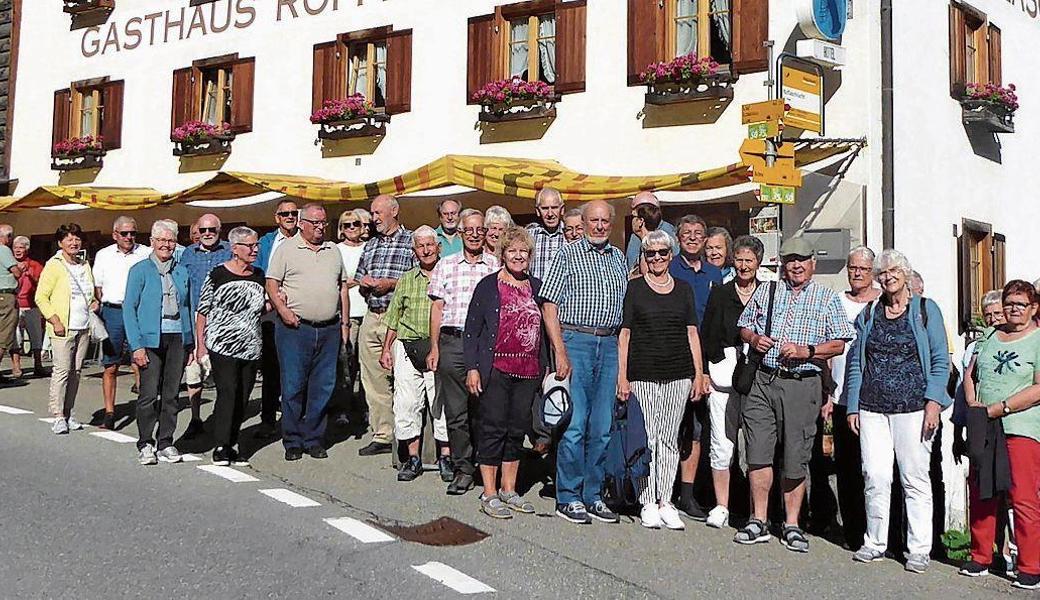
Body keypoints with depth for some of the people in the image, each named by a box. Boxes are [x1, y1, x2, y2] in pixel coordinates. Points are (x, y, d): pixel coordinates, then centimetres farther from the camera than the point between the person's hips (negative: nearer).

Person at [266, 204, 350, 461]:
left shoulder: (334, 251, 16)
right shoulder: (286, 249, 3)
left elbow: (343, 287, 19)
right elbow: (271, 284, 0)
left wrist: (345, 322, 13)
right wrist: (283, 310, -15)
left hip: (329, 329, 4)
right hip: (295, 327, -4)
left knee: (323, 387, 5)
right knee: (293, 386, -1)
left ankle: (314, 439, 15)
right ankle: (292, 442, 9)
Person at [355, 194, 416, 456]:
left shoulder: (411, 241, 1)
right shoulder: (370, 245, 21)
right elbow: (359, 281, 26)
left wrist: (391, 283, -13)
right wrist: (364, 283, 3)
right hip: (371, 317, 7)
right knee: (373, 380, 7)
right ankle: (381, 435, 16)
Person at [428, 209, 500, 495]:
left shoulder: (496, 265, 9)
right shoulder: (446, 265, 12)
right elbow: (437, 307, 10)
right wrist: (434, 348, 4)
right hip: (452, 342, 1)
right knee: (456, 410, 2)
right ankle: (463, 469, 11)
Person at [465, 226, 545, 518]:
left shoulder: (536, 286, 11)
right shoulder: (488, 286, -1)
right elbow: (471, 329, -2)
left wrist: (545, 367, 13)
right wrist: (472, 367, -9)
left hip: (528, 371, 5)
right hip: (496, 369, -4)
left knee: (518, 429, 10)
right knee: (493, 428, -1)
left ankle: (508, 489, 22)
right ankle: (489, 494, 8)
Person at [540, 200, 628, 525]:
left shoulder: (619, 258, 17)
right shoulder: (568, 254, 2)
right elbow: (549, 306, -4)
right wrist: (560, 352, -13)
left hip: (610, 345, 5)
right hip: (575, 341, -5)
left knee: (602, 427, 7)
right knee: (575, 425, -4)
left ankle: (593, 495, 17)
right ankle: (568, 498, 6)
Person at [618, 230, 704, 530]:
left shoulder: (683, 289, 12)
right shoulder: (634, 288, 3)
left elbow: (692, 333, 12)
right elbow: (624, 333, 0)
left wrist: (699, 374, 7)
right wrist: (622, 376, -6)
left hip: (678, 374, 3)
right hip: (643, 374, -3)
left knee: (670, 439, 7)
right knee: (646, 439, -1)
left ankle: (665, 502, 15)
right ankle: (648, 504, 9)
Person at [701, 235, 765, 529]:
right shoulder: (720, 293, 9)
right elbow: (705, 336, 8)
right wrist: (703, 374, 1)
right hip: (723, 372, 0)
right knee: (722, 443, 0)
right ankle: (721, 506, 10)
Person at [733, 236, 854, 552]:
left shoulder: (827, 298, 6)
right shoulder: (765, 292, 14)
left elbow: (839, 344, 2)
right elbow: (744, 327, 20)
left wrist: (806, 351, -13)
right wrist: (753, 339, -2)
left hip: (802, 385, -2)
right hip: (763, 381, 2)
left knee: (795, 458, 2)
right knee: (758, 453, 1)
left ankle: (792, 525, 16)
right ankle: (758, 522, 13)